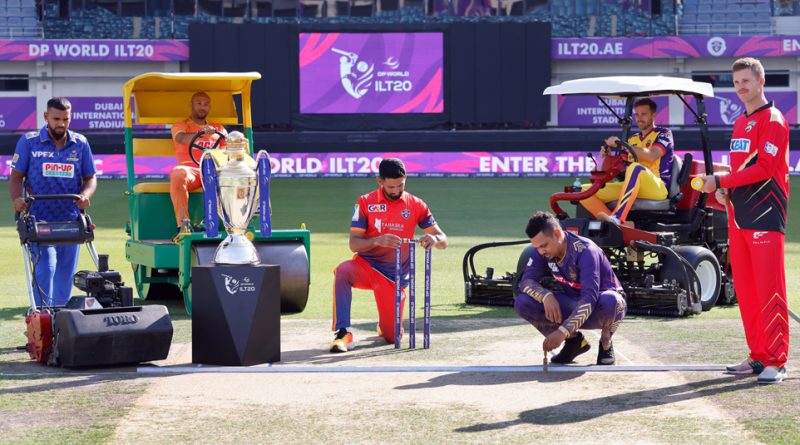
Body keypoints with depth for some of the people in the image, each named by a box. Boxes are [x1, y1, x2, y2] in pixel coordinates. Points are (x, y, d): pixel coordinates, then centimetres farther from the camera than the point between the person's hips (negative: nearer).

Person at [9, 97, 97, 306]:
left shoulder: (80, 143, 8)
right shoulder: (29, 141, 2)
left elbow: (90, 177, 11)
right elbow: (16, 176, 3)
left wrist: (85, 195, -11)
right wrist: (17, 198, -18)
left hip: (70, 221, 3)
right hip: (39, 219, -3)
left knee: (65, 275, 7)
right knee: (45, 267, -19)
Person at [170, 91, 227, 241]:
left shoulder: (218, 128, 29)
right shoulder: (180, 125, 15)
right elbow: (181, 138, -8)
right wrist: (202, 133, -28)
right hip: (190, 170, -3)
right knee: (177, 173, -40)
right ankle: (183, 225, -39)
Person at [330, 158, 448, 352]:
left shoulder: (416, 205, 1)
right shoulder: (365, 203, -2)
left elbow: (443, 240, -2)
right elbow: (354, 244, -9)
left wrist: (435, 239, -27)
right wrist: (377, 241, -30)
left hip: (395, 276, 1)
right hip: (366, 266, -1)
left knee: (393, 337, -3)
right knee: (343, 271, -37)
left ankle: (384, 324, 36)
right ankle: (343, 334, -32)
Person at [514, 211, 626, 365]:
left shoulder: (585, 251, -30)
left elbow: (590, 297, -38)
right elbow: (526, 281, -12)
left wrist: (563, 331, -48)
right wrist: (546, 296, -35)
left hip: (597, 308, -5)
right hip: (572, 304, 5)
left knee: (609, 301, -42)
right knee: (522, 303, -17)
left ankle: (606, 345, -9)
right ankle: (574, 341, 1)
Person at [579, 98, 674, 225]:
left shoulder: (663, 134, 6)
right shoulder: (632, 139, 24)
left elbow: (651, 156, -15)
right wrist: (607, 158, -1)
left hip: (657, 188, -6)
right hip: (631, 188, 6)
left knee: (635, 167, -39)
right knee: (585, 191, -9)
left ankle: (617, 218, -49)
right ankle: (611, 223, -33)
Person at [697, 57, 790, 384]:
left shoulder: (772, 120, -7)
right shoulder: (740, 123, 20)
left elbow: (764, 168, -16)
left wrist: (720, 181, -16)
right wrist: (725, 191, 5)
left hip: (765, 216, -9)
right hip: (739, 216, 9)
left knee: (769, 290, -9)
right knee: (745, 290, 8)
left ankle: (776, 361, -8)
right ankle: (758, 356, 15)